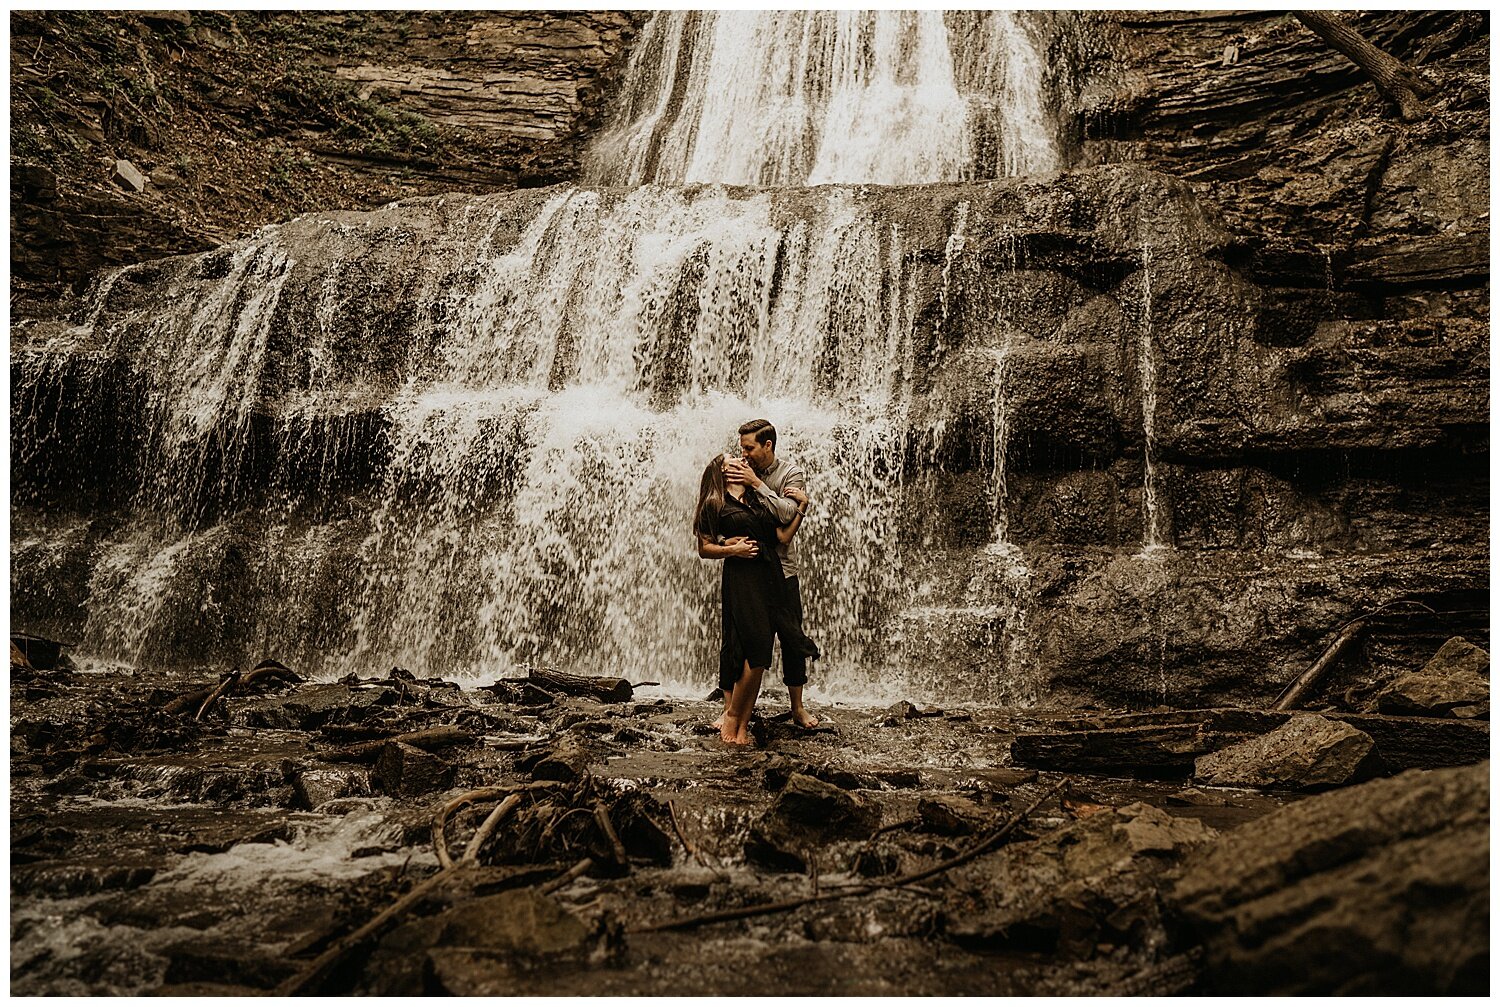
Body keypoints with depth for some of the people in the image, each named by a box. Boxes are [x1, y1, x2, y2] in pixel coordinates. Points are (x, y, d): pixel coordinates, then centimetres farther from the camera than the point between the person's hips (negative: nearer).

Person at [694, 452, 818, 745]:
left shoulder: (759, 499, 20)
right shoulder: (715, 505, 5)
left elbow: (783, 537, 13)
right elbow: (704, 549, 4)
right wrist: (732, 549, -11)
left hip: (771, 578, 5)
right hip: (740, 580, -5)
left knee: (758, 657, 0)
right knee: (757, 651, -15)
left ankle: (742, 724, 5)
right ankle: (732, 715, 1)